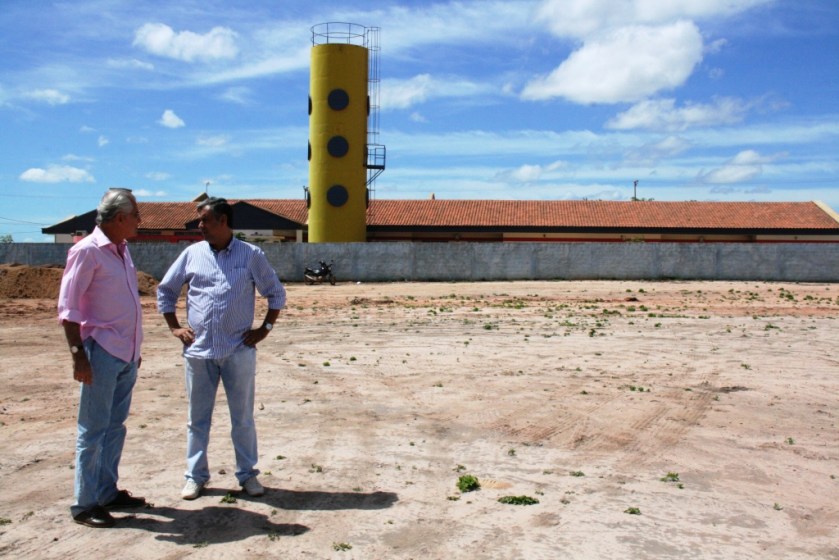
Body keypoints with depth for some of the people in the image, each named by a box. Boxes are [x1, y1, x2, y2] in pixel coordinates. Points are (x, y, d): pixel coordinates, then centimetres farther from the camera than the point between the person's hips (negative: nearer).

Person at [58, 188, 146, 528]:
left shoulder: (121, 250, 13)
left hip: (126, 353, 8)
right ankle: (84, 504, 9)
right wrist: (78, 353, -18)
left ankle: (107, 492, 23)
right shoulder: (88, 251, -12)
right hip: (102, 353, -8)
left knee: (115, 426, 13)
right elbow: (68, 307, -13)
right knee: (93, 430, 0)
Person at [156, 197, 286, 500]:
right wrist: (175, 327, 6)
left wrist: (265, 328, 0)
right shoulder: (192, 254, 5)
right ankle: (196, 475, 24)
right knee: (198, 418, 11)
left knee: (243, 417, 8)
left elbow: (277, 293, 7)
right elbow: (165, 291, 14)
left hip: (239, 351, -2)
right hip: (198, 351, 2)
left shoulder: (251, 255, 0)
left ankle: (247, 474, 21)